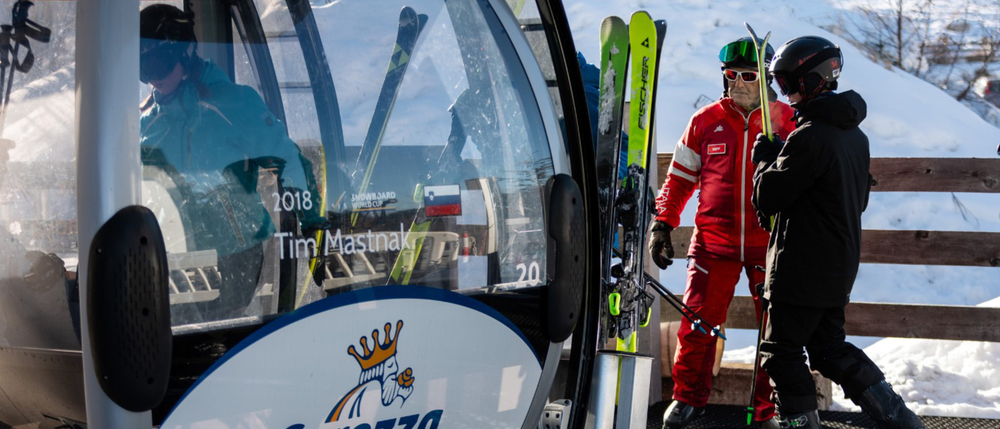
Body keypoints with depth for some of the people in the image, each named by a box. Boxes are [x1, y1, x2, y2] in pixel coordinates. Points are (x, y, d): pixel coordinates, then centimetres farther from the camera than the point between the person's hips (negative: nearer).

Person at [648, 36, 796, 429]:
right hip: (713, 243, 1)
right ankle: (688, 397, 21)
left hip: (769, 244, 0)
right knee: (697, 323, 2)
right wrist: (662, 224, 5)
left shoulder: (786, 121, 2)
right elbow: (679, 178, 12)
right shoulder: (705, 122, 4)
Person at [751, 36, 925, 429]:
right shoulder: (855, 135, 9)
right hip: (840, 267, 9)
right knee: (830, 347, 18)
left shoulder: (810, 137, -20)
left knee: (783, 352, 3)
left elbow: (766, 198, -17)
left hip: (802, 269, -9)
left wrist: (765, 158, 2)